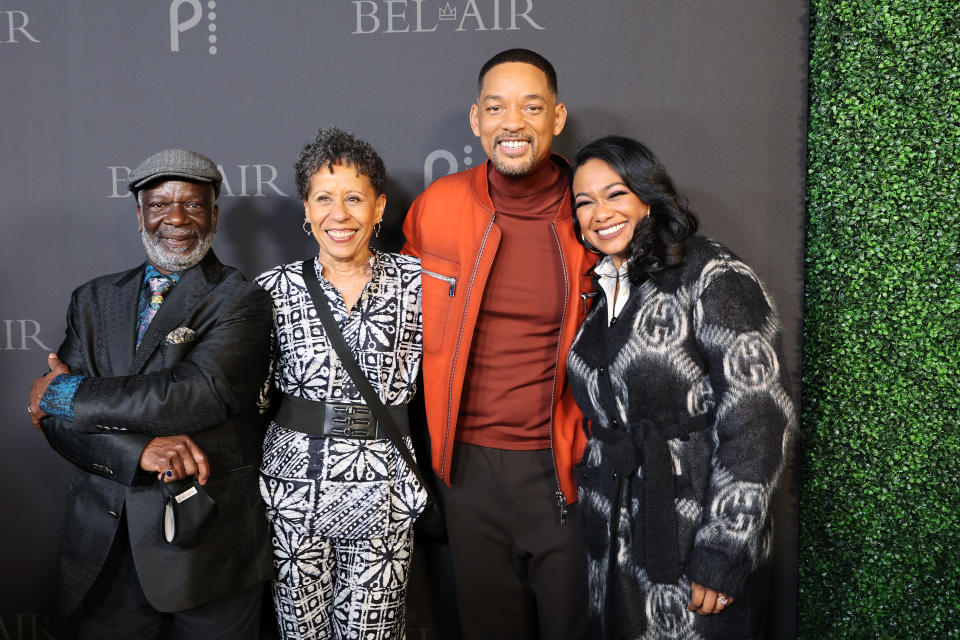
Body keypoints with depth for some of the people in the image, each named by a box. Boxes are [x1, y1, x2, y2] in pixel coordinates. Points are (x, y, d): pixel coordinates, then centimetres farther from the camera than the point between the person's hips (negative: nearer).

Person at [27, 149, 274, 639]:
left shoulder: (241, 302, -7)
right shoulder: (94, 300, 8)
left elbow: (199, 396, -22)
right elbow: (52, 415, 0)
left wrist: (68, 393, -10)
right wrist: (140, 449, -20)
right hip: (103, 543, 4)